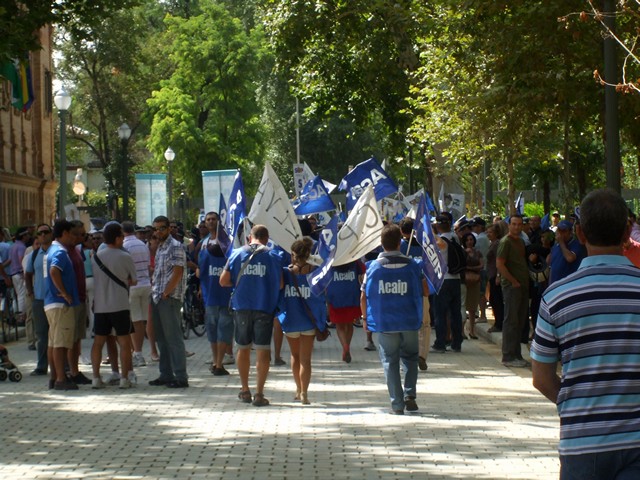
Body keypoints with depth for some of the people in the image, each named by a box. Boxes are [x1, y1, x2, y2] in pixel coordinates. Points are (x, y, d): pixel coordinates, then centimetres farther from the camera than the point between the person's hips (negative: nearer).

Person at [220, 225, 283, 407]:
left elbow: (223, 281, 2)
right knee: (263, 350, 2)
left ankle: (245, 391, 24)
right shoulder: (272, 256, -2)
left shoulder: (237, 253, 2)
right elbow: (280, 284, 0)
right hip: (264, 307, -2)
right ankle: (259, 394, -2)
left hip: (242, 306, 2)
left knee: (243, 348, 17)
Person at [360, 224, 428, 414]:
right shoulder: (412, 265, -4)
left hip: (384, 323, 0)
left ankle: (397, 404, 5)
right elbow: (426, 291, 1)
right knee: (410, 358, 20)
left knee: (390, 362, 8)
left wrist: (365, 318, 13)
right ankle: (409, 394, 5)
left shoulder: (373, 266, -4)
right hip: (409, 322, 0)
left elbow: (363, 297, -2)